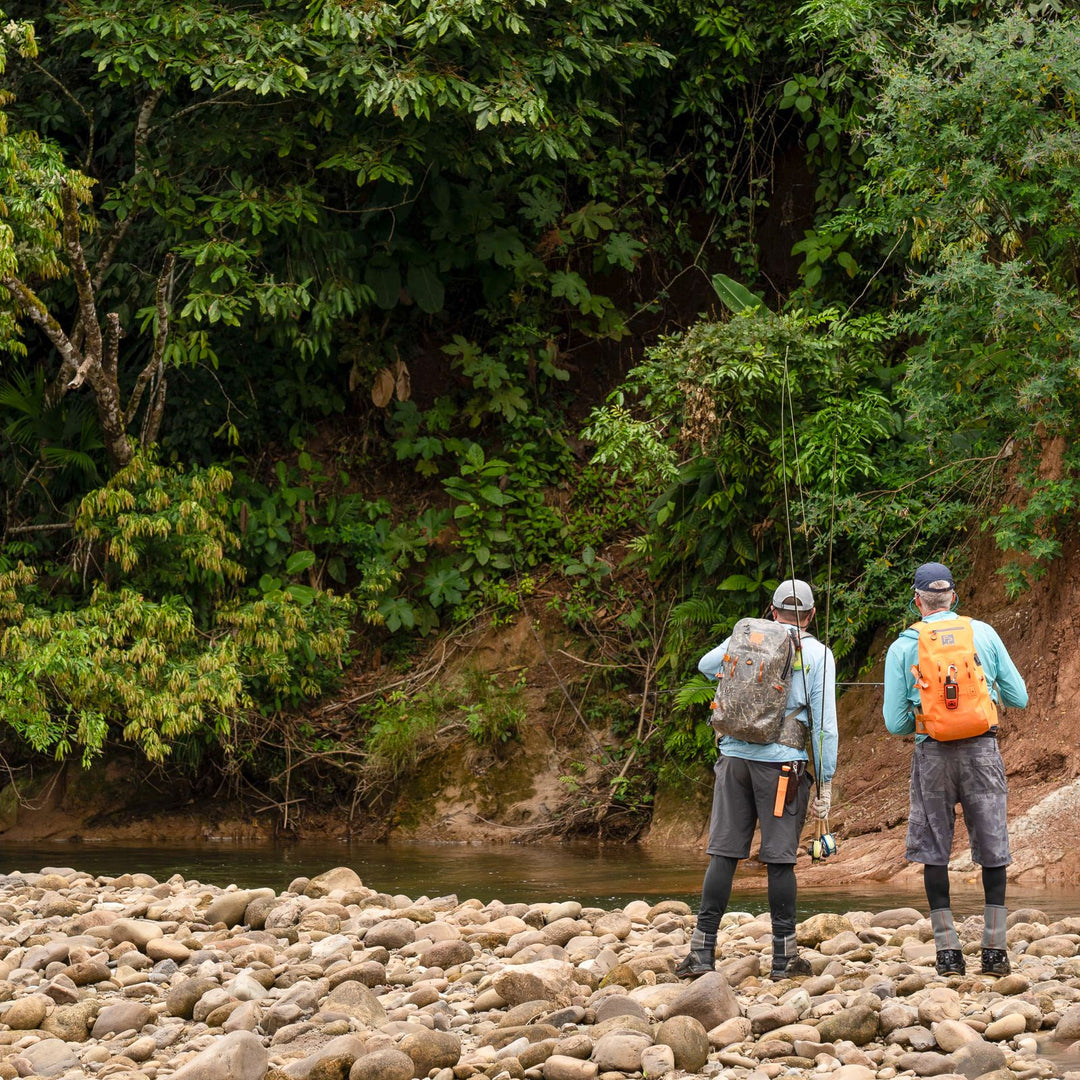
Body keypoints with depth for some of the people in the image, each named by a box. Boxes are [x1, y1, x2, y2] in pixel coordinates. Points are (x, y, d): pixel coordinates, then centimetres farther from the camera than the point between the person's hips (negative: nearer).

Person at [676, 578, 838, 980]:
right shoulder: (818, 655, 0)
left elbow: (706, 665, 31)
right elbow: (825, 724, -4)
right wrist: (826, 782, 1)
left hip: (735, 758, 3)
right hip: (783, 763, -3)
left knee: (723, 853, 3)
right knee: (780, 858, 0)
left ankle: (702, 950, 0)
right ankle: (784, 955, 5)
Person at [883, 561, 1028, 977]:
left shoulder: (902, 647, 1)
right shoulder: (984, 634, 4)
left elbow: (895, 723, 1)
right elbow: (1018, 698, 9)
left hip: (933, 754, -1)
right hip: (982, 750, 1)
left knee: (934, 852, 7)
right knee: (993, 850, 7)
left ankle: (948, 952, 4)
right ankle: (995, 950, 5)